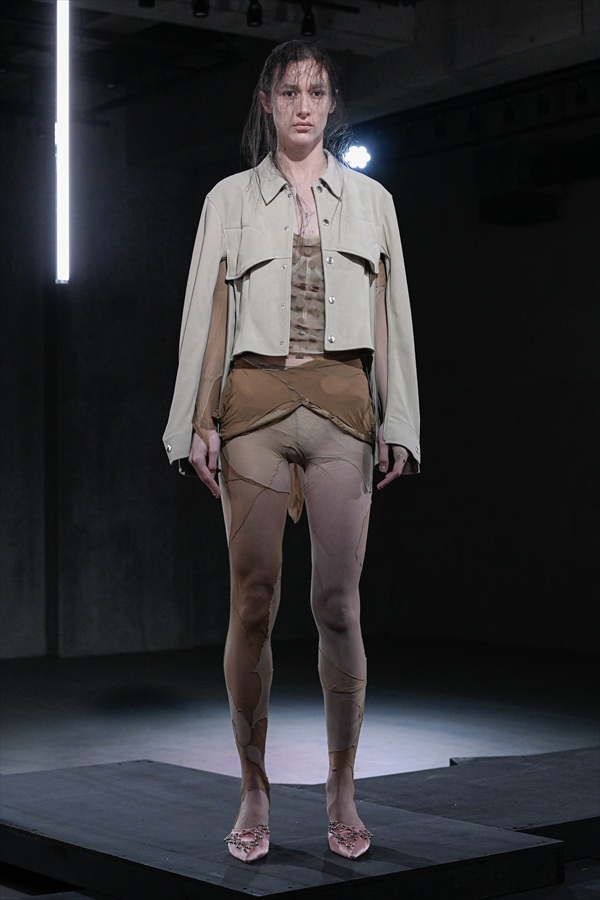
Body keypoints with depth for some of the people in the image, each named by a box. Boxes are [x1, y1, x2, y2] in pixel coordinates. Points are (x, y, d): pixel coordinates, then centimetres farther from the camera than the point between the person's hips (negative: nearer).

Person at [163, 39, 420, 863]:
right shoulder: (230, 198, 11)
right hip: (255, 402, 0)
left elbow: (391, 317, 11)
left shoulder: (372, 200, 14)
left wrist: (397, 422, 3)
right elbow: (207, 314, 7)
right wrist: (199, 422, -2)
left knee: (339, 606, -2)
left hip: (342, 403, 1)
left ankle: (342, 790, 9)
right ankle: (254, 791, 9)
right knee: (254, 603, -1)